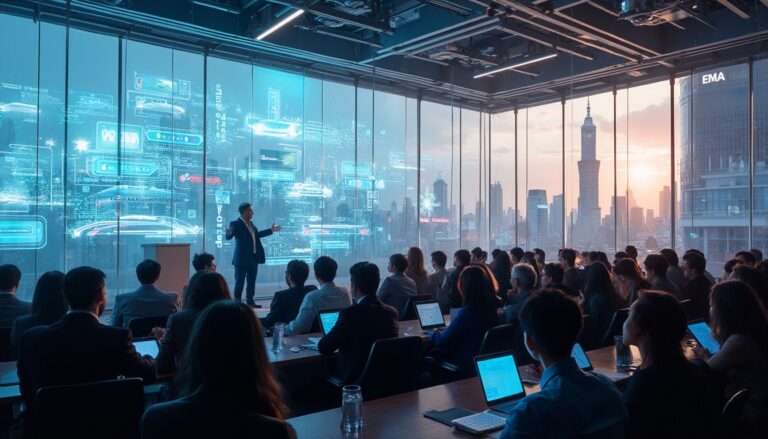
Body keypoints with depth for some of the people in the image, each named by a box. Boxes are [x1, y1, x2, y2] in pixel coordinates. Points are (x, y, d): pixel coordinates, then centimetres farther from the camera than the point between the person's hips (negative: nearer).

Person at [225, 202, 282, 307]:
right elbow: (228, 237, -21)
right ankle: (237, 302, 7)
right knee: (240, 281, -1)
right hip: (242, 258, -8)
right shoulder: (236, 224, -12)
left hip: (253, 258, 8)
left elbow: (256, 235, 26)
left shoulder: (250, 223, 12)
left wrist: (271, 230, 28)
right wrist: (229, 232, -45)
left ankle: (250, 301, 23)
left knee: (252, 281, 14)